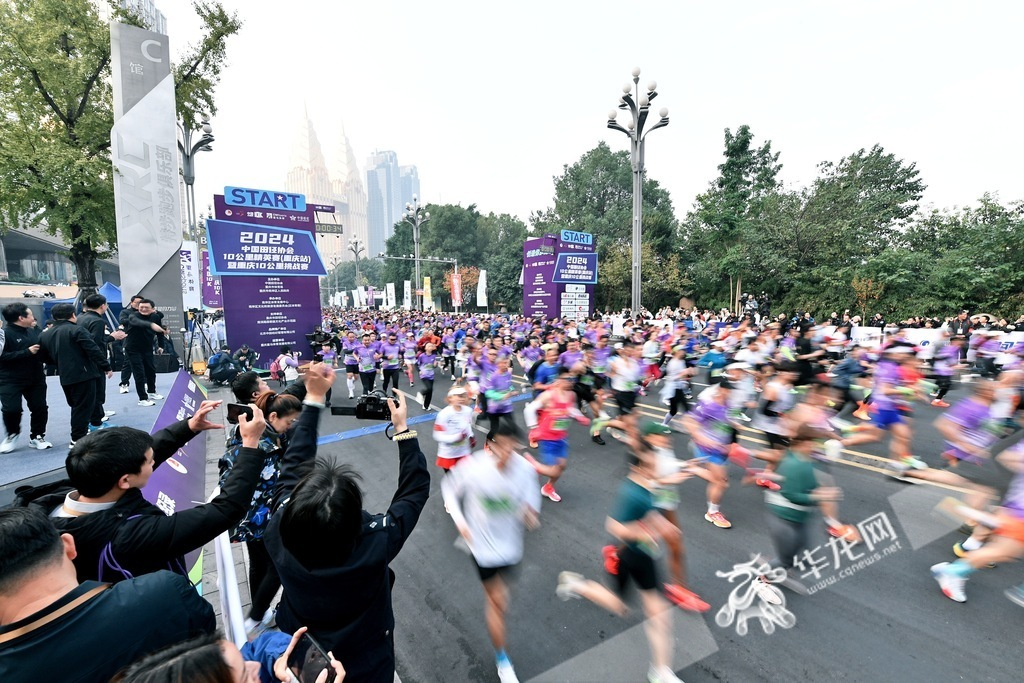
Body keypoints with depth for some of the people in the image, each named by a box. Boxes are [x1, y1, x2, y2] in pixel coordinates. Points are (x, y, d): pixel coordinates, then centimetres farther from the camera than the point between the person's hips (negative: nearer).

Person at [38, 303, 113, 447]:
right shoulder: (77, 330, -12)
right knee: (83, 406, -1)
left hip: (65, 377, 7)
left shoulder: (45, 335, 10)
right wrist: (107, 367, -12)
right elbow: (94, 351, -18)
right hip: (83, 374, -7)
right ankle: (77, 439, 0)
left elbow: (44, 357, 16)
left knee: (77, 406, 21)